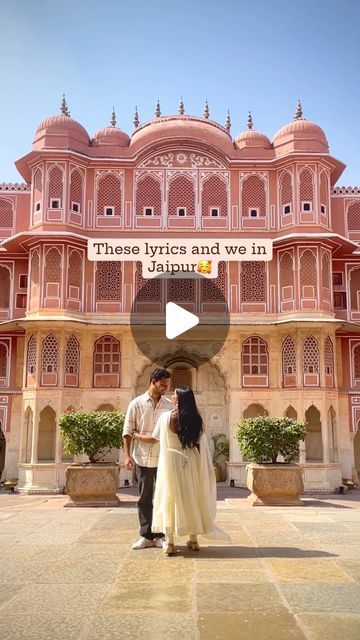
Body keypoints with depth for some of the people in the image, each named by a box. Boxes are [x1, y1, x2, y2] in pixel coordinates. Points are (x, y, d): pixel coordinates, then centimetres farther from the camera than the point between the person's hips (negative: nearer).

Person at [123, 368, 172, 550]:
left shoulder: (169, 405, 4)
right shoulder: (136, 404, -1)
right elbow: (128, 431, 0)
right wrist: (127, 455, -6)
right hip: (143, 458, -1)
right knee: (145, 498, 8)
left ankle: (160, 536, 17)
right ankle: (146, 536, 19)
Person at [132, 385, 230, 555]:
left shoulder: (166, 417, -10)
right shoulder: (195, 419, -2)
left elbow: (153, 439, 0)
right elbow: (201, 446, 0)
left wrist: (137, 436, 17)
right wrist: (204, 467, 10)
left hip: (171, 463, -3)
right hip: (190, 464, 3)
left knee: (170, 499, 6)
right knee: (191, 498, 14)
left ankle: (169, 543, 7)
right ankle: (193, 540, 23)